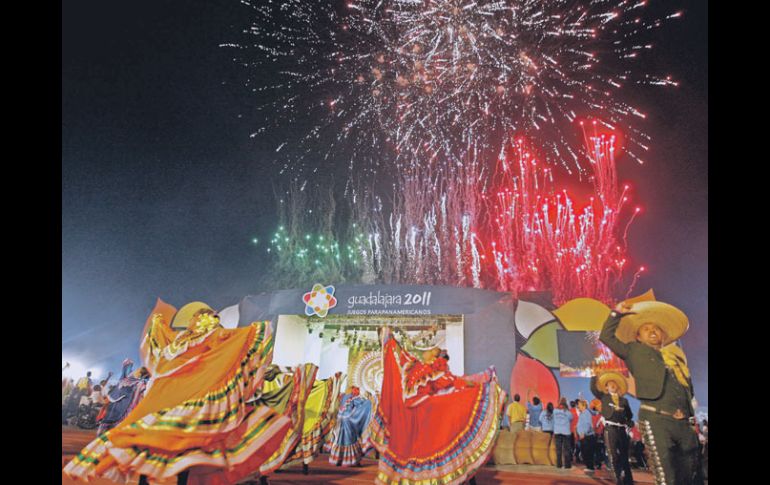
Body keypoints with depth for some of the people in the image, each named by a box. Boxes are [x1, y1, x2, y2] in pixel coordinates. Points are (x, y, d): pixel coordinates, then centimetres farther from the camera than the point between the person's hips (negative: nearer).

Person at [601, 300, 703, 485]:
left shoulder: (676, 355, 23)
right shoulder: (635, 351, 13)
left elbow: (688, 389, 26)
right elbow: (606, 336, 6)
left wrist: (691, 417, 17)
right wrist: (617, 313, 6)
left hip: (684, 422, 5)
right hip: (655, 419, -5)